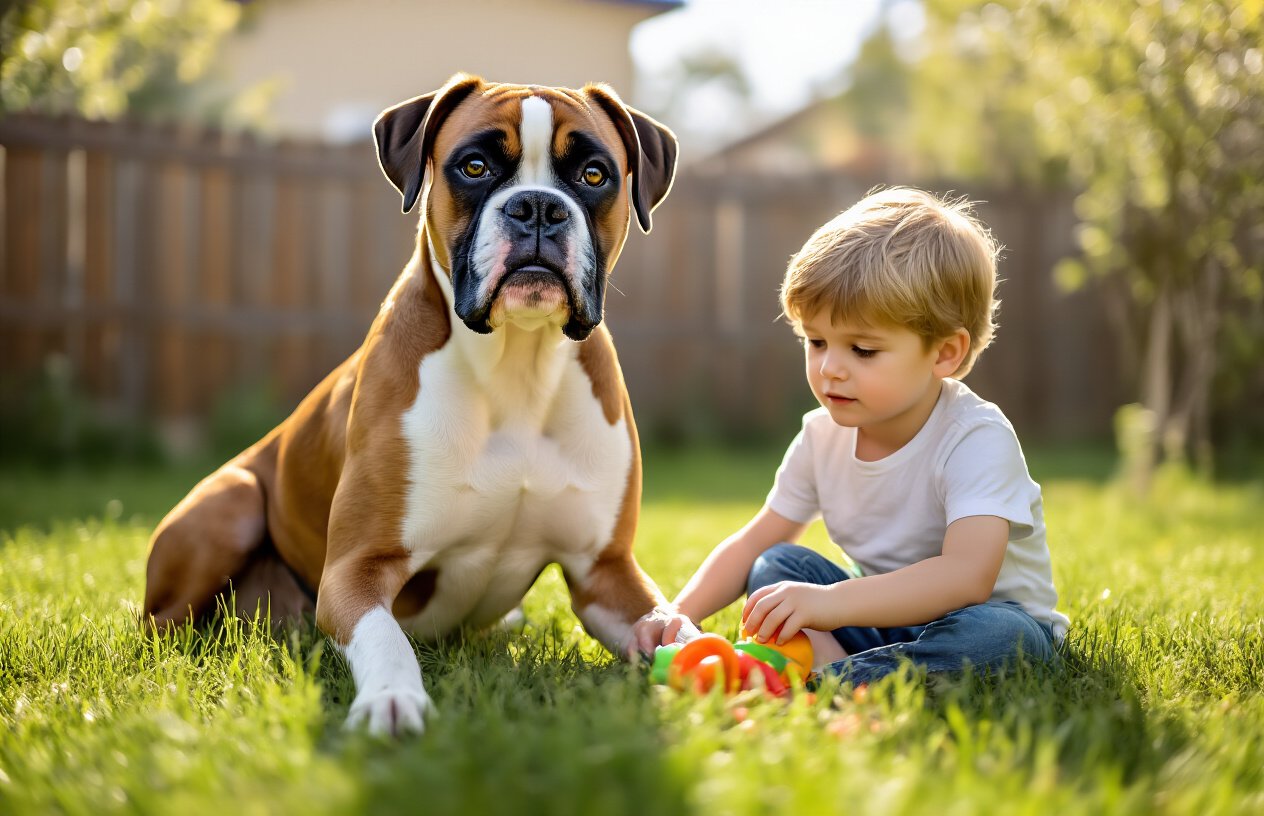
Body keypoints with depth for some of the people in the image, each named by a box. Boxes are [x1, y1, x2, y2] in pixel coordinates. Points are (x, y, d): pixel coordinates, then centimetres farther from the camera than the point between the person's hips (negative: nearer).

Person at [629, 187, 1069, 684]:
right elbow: (753, 543, 5)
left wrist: (832, 602, -49)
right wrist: (680, 612, -14)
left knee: (998, 634, -38)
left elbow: (967, 575, -39)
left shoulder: (976, 439, -23)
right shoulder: (824, 434, -3)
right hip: (882, 615, 6)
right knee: (775, 567, -12)